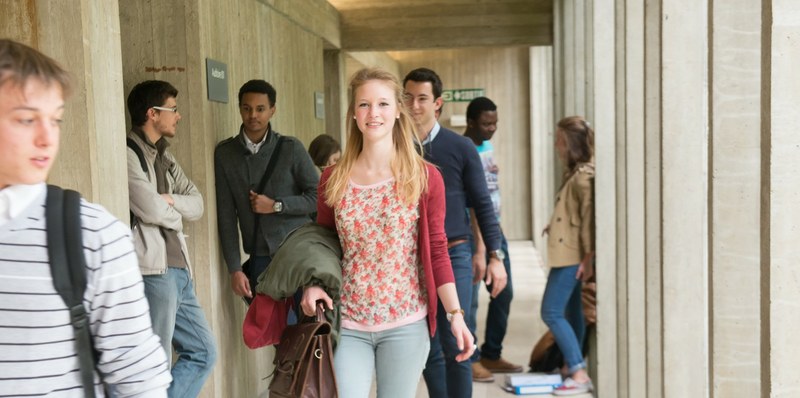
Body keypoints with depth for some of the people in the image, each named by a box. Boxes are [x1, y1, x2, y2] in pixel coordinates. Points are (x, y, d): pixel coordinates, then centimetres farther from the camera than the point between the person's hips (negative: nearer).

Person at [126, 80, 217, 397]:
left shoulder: (164, 156, 18)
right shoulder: (128, 154, -10)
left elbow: (197, 206, 11)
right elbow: (151, 209, -18)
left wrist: (168, 200, -8)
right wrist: (176, 214, 3)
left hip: (179, 270, 9)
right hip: (153, 273, -9)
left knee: (204, 352, 14)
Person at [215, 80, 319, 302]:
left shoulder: (291, 148, -2)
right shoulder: (225, 153, 3)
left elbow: (318, 196, 1)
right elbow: (226, 215, 2)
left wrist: (276, 206, -11)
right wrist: (234, 269, -2)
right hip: (259, 258, 2)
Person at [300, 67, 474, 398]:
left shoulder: (424, 177, -5)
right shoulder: (333, 179, 1)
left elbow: (436, 251, -2)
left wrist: (455, 314, -8)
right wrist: (312, 285, -8)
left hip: (405, 324, -1)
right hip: (348, 323, 1)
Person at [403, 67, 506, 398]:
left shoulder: (460, 147, -2)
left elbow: (482, 205, 1)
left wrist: (495, 256, -4)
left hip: (454, 254, -2)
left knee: (454, 345, -1)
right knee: (428, 347, 10)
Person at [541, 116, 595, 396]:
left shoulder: (584, 175, -16)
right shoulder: (574, 172, 14)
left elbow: (589, 216, -20)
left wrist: (587, 257, -21)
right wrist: (555, 225, 6)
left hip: (570, 254, -10)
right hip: (566, 253, 10)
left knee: (551, 312, -10)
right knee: (570, 311, 15)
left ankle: (580, 375, -7)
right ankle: (573, 366, 25)